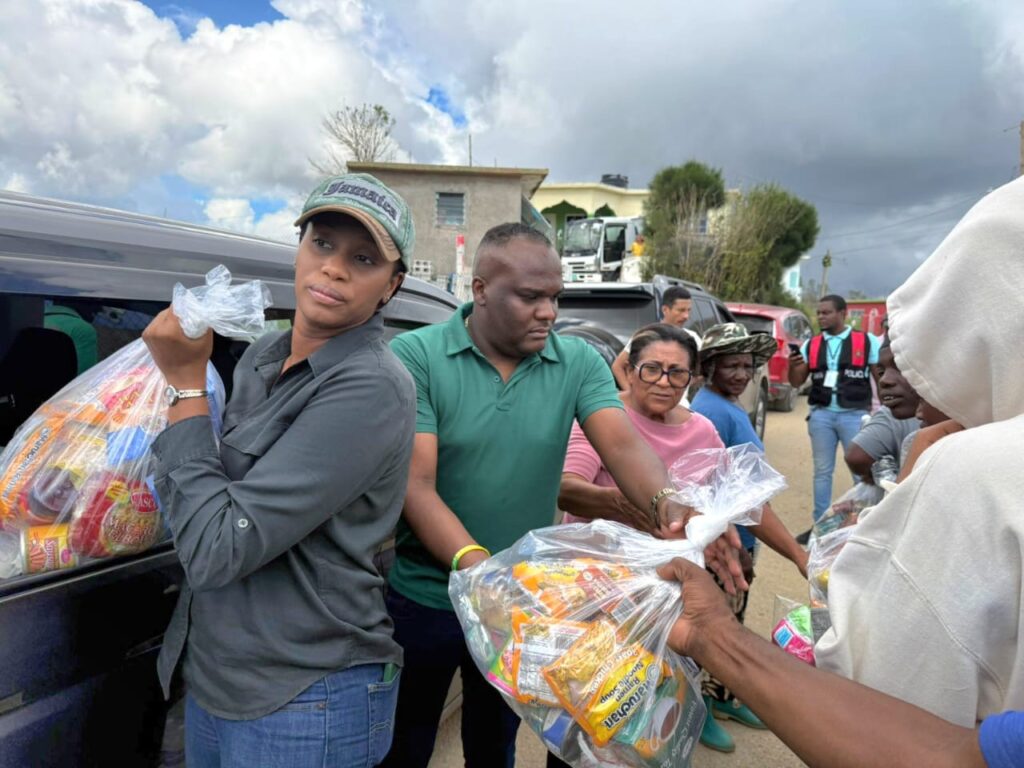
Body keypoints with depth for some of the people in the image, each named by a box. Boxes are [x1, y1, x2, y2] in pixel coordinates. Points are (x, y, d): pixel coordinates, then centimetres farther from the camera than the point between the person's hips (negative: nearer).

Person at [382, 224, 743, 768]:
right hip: (422, 600, -2)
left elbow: (622, 444, -19)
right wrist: (474, 564, -37)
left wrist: (668, 508, -40)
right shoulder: (415, 355, -15)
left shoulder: (579, 363, -6)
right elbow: (415, 483, -21)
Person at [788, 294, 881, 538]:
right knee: (822, 471, 11)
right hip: (821, 414, 3)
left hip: (855, 414, -3)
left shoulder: (868, 341, 0)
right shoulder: (811, 345, 7)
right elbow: (797, 382, 8)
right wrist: (792, 366, -13)